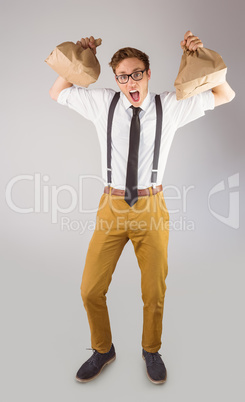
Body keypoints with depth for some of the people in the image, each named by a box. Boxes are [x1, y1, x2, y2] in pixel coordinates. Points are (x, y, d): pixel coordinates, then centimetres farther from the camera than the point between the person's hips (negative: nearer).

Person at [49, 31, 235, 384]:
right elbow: (56, 93, 18)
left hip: (151, 207, 0)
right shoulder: (102, 103, 4)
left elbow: (226, 95, 10)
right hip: (112, 207, 1)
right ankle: (103, 349, 34)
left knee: (154, 292, 11)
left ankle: (151, 350, 40)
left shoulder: (170, 106, 2)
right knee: (91, 290, 5)